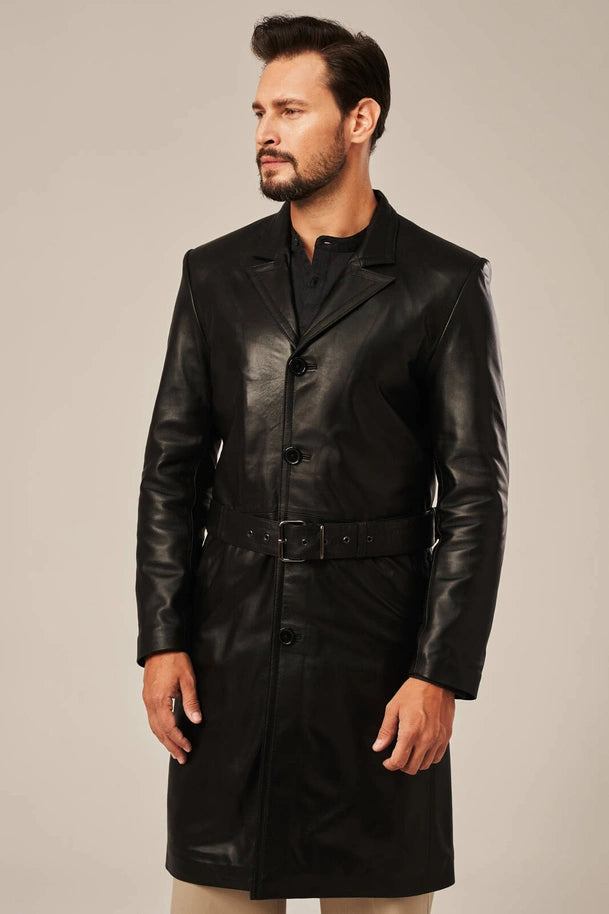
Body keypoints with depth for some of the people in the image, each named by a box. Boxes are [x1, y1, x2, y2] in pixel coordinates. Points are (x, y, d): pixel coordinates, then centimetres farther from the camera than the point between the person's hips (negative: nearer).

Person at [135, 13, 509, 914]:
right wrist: (162, 640, 1)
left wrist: (442, 676, -10)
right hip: (231, 654, 3)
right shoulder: (215, 275, 9)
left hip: (378, 654, -3)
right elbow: (173, 468, 9)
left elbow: (474, 493, -4)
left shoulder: (445, 284, -1)